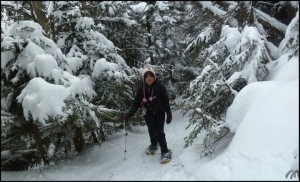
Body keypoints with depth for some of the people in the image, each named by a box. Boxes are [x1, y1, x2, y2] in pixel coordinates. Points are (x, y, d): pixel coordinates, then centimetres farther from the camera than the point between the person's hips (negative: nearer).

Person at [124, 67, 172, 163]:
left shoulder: (160, 87, -14)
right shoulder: (141, 89, -6)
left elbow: (166, 101, -9)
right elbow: (136, 104, -3)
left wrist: (169, 114, -9)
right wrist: (129, 114, -14)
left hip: (159, 114, -3)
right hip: (148, 115, 4)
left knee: (159, 132, -8)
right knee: (151, 131, 19)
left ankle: (165, 152, 7)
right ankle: (153, 145, 46)